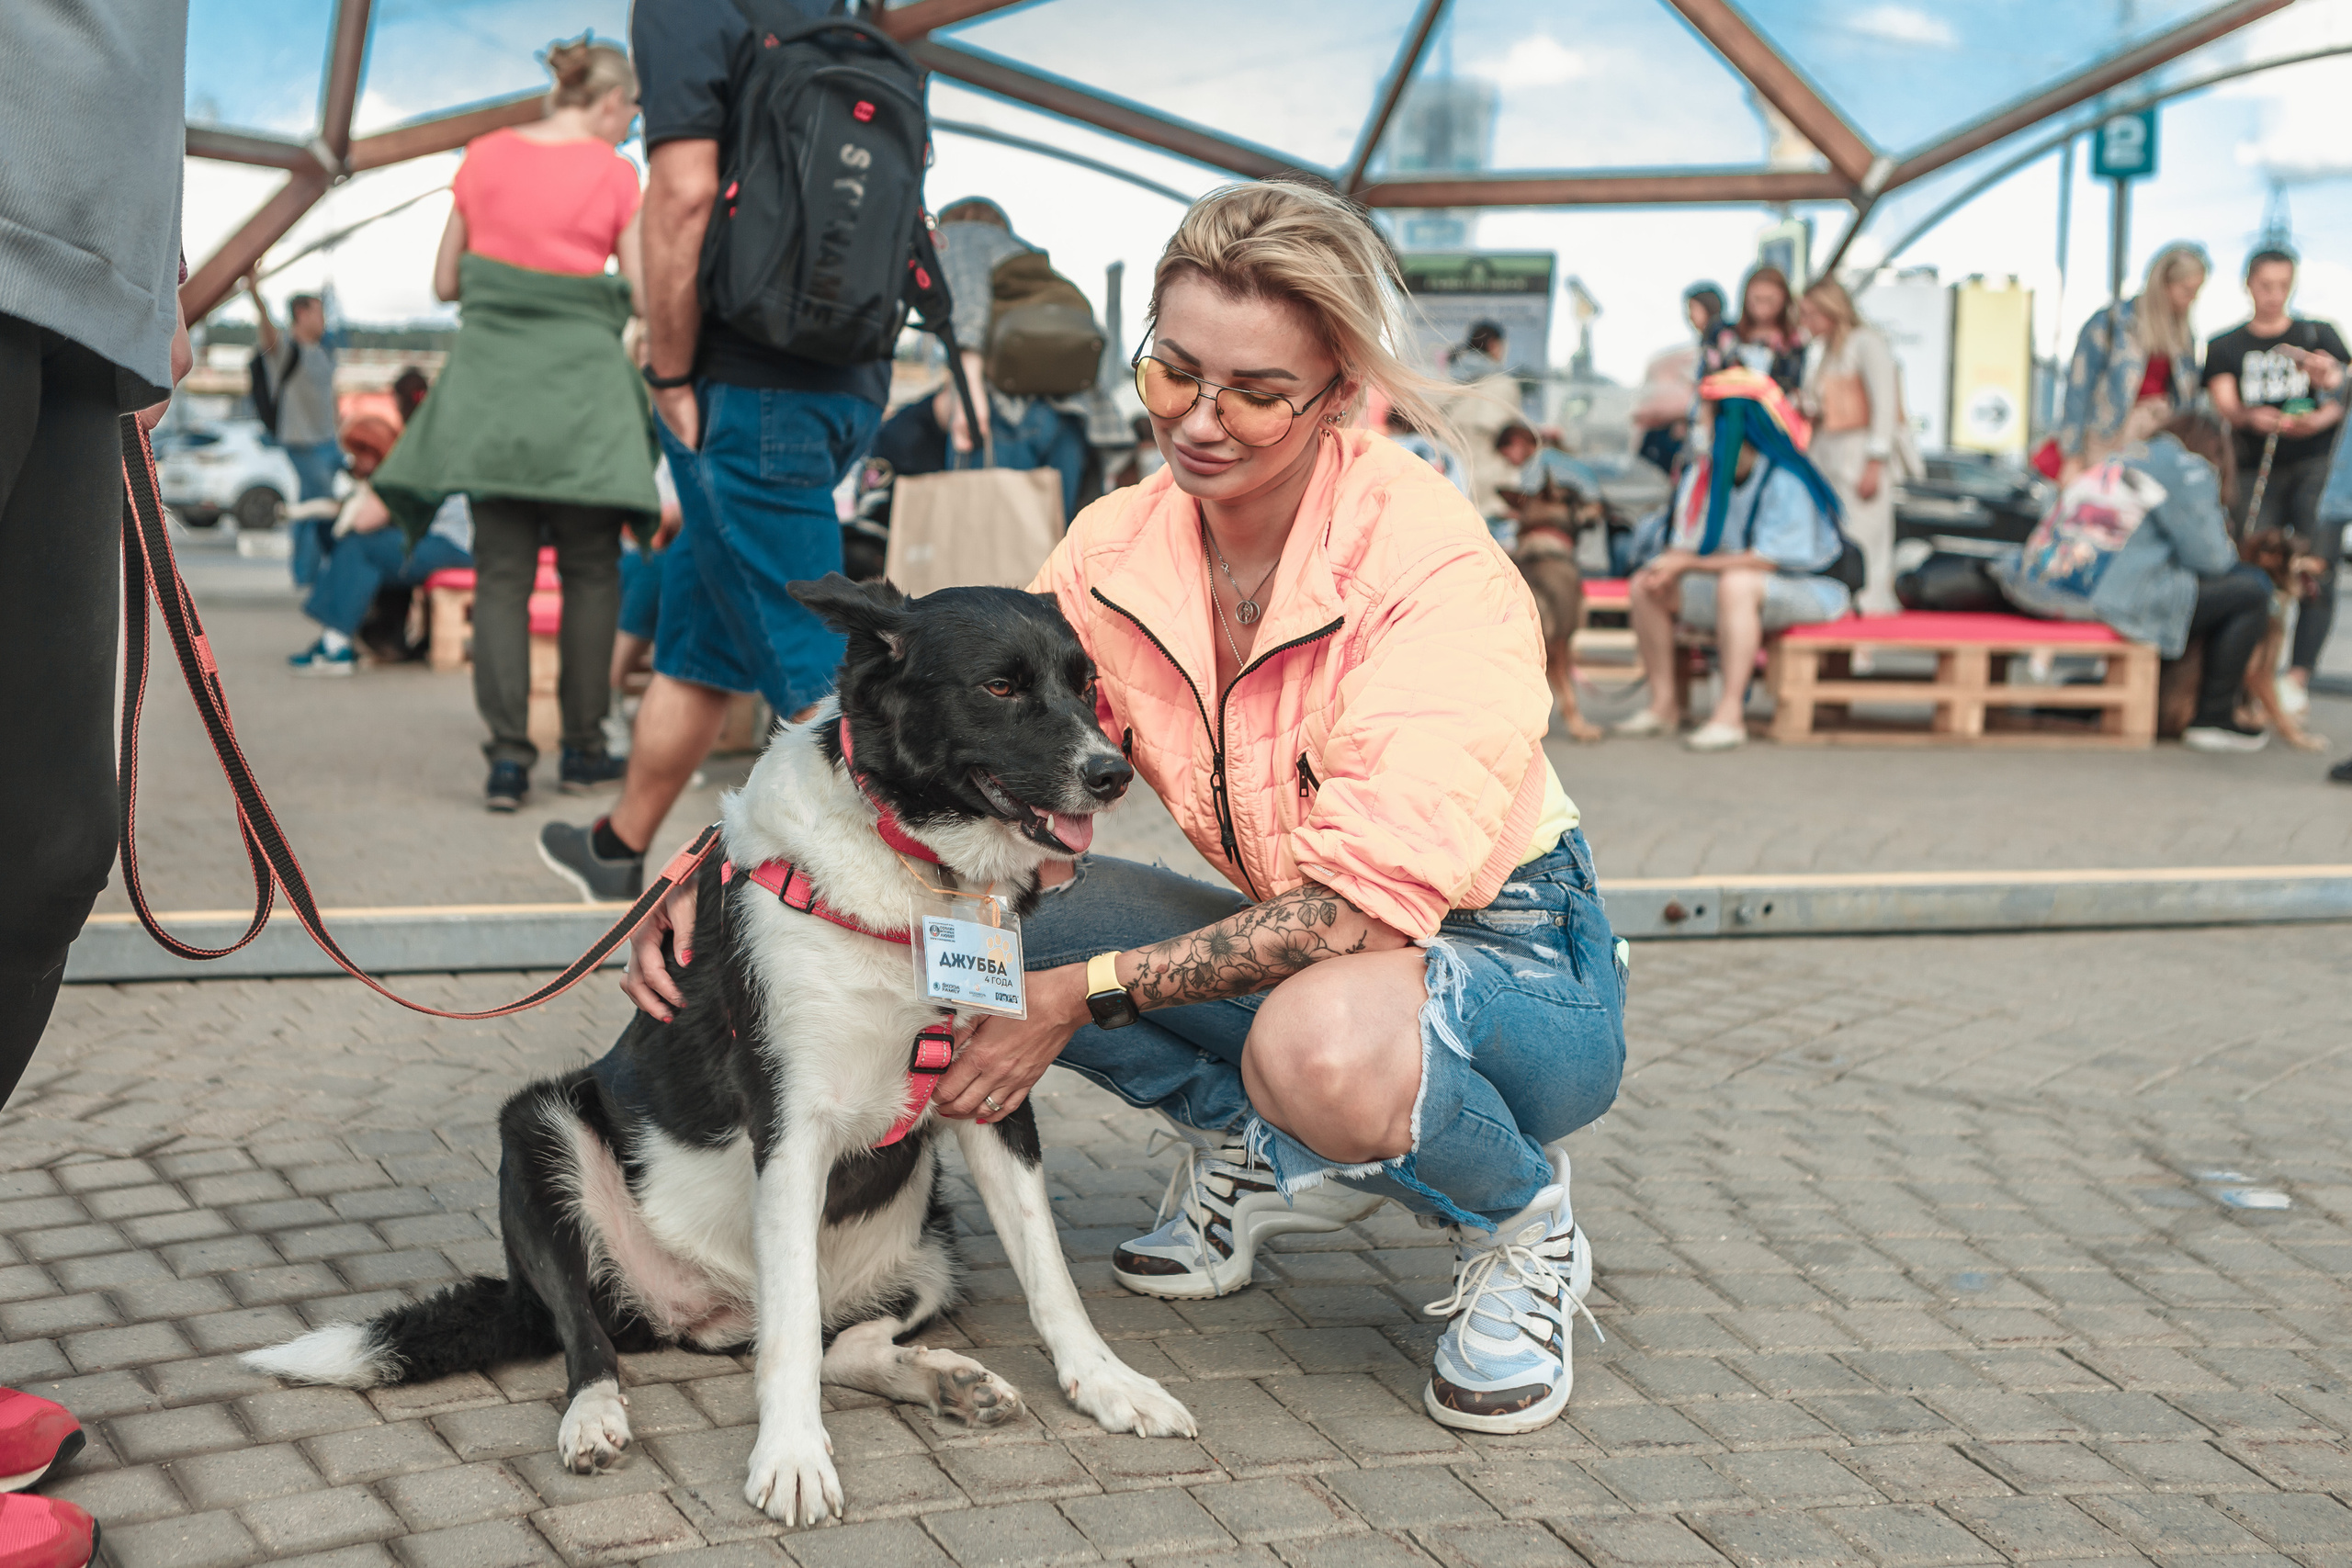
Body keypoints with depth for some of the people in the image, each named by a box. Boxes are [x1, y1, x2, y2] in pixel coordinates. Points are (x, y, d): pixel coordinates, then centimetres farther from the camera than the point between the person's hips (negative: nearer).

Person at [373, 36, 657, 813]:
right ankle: (582, 747, 13)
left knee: (501, 573, 4)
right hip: (580, 381, -3)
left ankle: (508, 752, -5)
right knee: (589, 570, 10)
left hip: (490, 378, 3)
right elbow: (648, 297, -6)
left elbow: (445, 281, 11)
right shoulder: (614, 174, -4)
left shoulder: (484, 157, 7)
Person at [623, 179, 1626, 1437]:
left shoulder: (1433, 564, -25)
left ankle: (1521, 1218, -5)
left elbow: (1375, 897, -29)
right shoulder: (1119, 548, -7)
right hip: (1291, 951, 6)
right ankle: (1264, 1155, 7)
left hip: (1519, 961, -5)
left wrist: (1083, 995, -32)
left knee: (1323, 1041, -40)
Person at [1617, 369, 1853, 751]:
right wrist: (1669, 564, -20)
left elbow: (1769, 559, -28)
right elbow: (1688, 543, 5)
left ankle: (1730, 714, -37)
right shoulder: (1705, 473, 2)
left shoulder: (1784, 480, -22)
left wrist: (1688, 562, -25)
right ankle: (1663, 705, -1)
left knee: (1737, 583, -39)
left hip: (1807, 589, -8)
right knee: (1645, 584, -2)